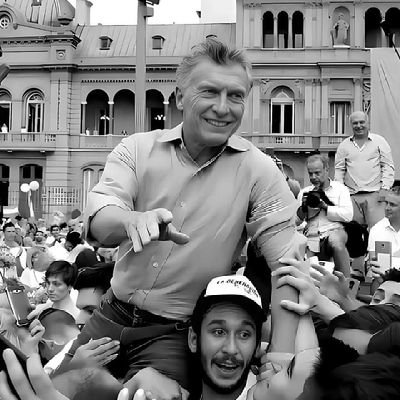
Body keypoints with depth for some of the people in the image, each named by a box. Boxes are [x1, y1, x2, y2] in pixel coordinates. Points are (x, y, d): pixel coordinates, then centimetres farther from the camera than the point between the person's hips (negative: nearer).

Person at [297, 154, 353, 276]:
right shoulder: (304, 192, 20)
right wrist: (303, 208, -5)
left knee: (336, 242, -38)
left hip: (334, 230, -2)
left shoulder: (340, 188, 12)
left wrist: (325, 206, -9)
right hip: (311, 237, 2)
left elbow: (348, 215, -3)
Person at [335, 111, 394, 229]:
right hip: (352, 196, 2)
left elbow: (388, 167, 6)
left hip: (374, 194, -2)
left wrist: (385, 188, -6)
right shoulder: (344, 145, 14)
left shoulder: (379, 141, 8)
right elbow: (339, 169, 13)